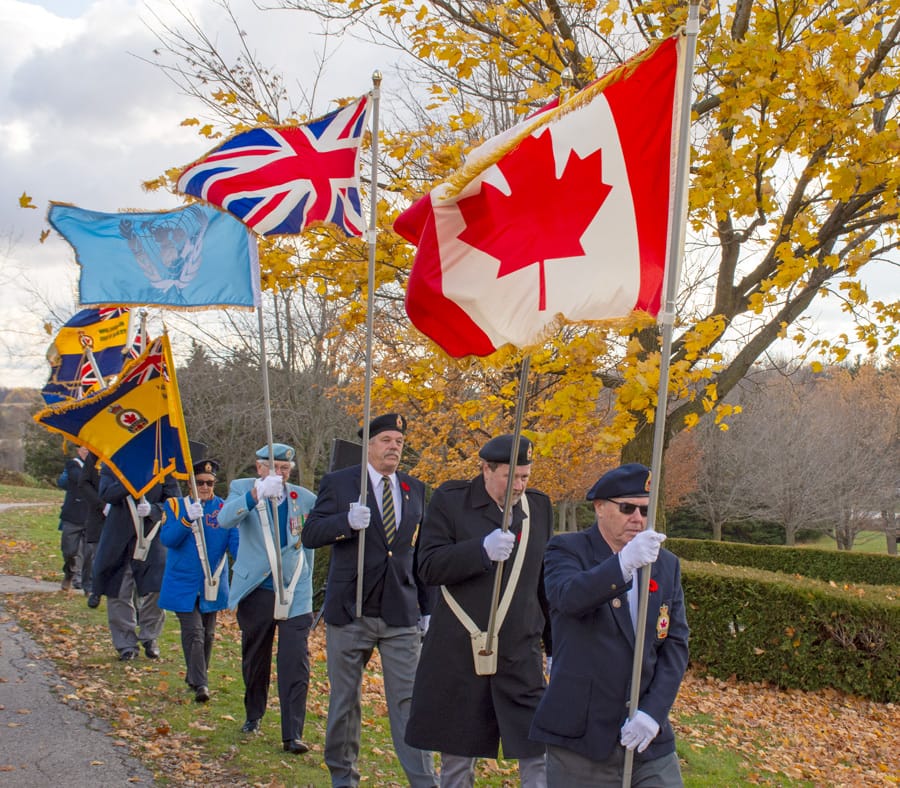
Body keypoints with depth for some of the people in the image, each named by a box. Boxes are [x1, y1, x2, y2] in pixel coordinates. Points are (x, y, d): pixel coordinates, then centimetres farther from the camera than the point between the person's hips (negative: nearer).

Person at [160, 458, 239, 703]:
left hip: (212, 584, 3)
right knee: (193, 632, -11)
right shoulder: (176, 506, 0)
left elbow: (235, 542, -4)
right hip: (183, 584, -2)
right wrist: (187, 519, -28)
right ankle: (200, 683, -11)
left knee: (207, 634, 12)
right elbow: (167, 539, -12)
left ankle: (195, 676, 30)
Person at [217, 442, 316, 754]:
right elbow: (225, 519, -23)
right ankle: (254, 716, 37)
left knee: (295, 664, -10)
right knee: (254, 659, 15)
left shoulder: (304, 499, 3)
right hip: (256, 590, 0)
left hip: (294, 592, 0)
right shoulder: (242, 489, -2)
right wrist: (257, 494, -40)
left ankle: (292, 735, -8)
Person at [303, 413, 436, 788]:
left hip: (401, 614, 2)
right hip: (350, 611, -1)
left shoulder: (415, 489, 10)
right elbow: (310, 535, -7)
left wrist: (427, 609, 11)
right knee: (345, 699, 11)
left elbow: (421, 551, 14)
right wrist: (347, 522, -26)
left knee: (409, 700, -3)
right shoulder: (338, 483, -1)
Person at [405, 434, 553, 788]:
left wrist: (556, 647, 16)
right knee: (457, 758, 10)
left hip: (521, 656, 2)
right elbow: (429, 566, -10)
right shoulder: (450, 500, -3)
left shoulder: (539, 506, 7)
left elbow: (546, 583, 15)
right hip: (458, 653, -1)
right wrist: (482, 550, -24)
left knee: (539, 757, -5)